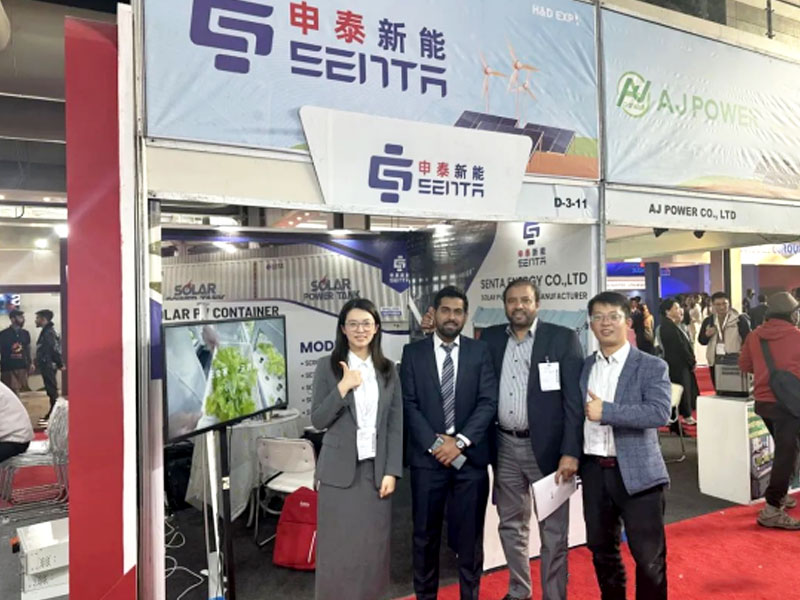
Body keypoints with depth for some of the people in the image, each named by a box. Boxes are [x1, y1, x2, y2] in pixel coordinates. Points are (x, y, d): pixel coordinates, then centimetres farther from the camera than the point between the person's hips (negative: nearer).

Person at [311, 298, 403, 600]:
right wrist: (343, 386, -18)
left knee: (373, 546, 9)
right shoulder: (328, 366, -2)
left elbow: (395, 424, 4)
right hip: (340, 470, -2)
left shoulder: (388, 369, 5)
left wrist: (392, 471, -2)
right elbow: (318, 420, -6)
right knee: (339, 547, 5)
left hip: (376, 469, 2)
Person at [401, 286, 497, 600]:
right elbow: (409, 404, -2)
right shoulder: (413, 352, 3)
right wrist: (436, 443, -12)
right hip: (427, 456, 0)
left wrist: (460, 441, -12)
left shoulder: (480, 351, 4)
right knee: (425, 534, 10)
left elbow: (489, 402, -3)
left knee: (469, 534, 10)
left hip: (470, 456, 0)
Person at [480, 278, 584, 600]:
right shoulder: (490, 338, 5)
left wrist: (570, 452, -15)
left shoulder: (563, 338, -6)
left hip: (547, 446, -4)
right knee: (511, 526, 18)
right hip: (505, 447, 4)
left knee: (553, 533, 7)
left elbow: (575, 399, -9)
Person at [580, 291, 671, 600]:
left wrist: (606, 411, -23)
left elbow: (660, 412, -20)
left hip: (637, 472, -4)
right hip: (594, 470, 5)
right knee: (601, 549, 18)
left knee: (649, 556, 5)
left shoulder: (652, 367, -6)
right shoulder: (584, 367, 9)